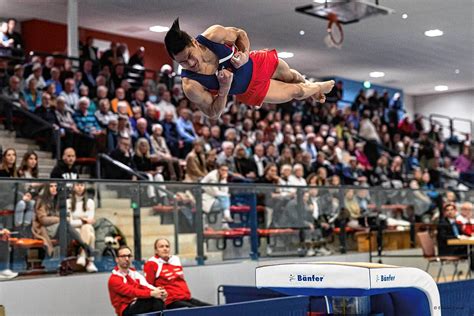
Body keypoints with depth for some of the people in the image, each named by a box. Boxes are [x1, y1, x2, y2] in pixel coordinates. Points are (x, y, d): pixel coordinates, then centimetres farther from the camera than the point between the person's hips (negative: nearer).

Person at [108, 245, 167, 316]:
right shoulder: (114, 279, -5)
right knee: (154, 299, -30)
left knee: (158, 300, -28)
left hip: (139, 305, 6)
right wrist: (151, 293, -32)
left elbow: (145, 286, 1)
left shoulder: (134, 273, 18)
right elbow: (131, 291, -19)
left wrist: (156, 291, -23)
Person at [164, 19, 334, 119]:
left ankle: (313, 89, 69)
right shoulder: (191, 87, -39)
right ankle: (320, 87, 55)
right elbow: (213, 114, -24)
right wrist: (224, 89, -40)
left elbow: (240, 34, -11)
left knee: (291, 75, 29)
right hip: (250, 90, -2)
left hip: (255, 63, 2)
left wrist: (245, 54, -31)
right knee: (296, 92, 15)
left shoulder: (213, 35, -35)